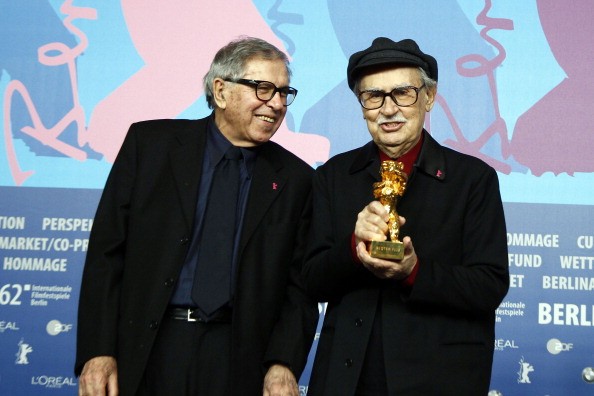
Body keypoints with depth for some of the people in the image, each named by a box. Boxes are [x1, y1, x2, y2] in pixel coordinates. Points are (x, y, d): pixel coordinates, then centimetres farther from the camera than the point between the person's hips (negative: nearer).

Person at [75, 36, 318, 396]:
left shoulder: (295, 179, 4)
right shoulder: (149, 143, 0)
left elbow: (299, 284, 4)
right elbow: (107, 251, -2)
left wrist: (283, 365, -10)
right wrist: (97, 351, -8)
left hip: (237, 359, 1)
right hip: (144, 350, 0)